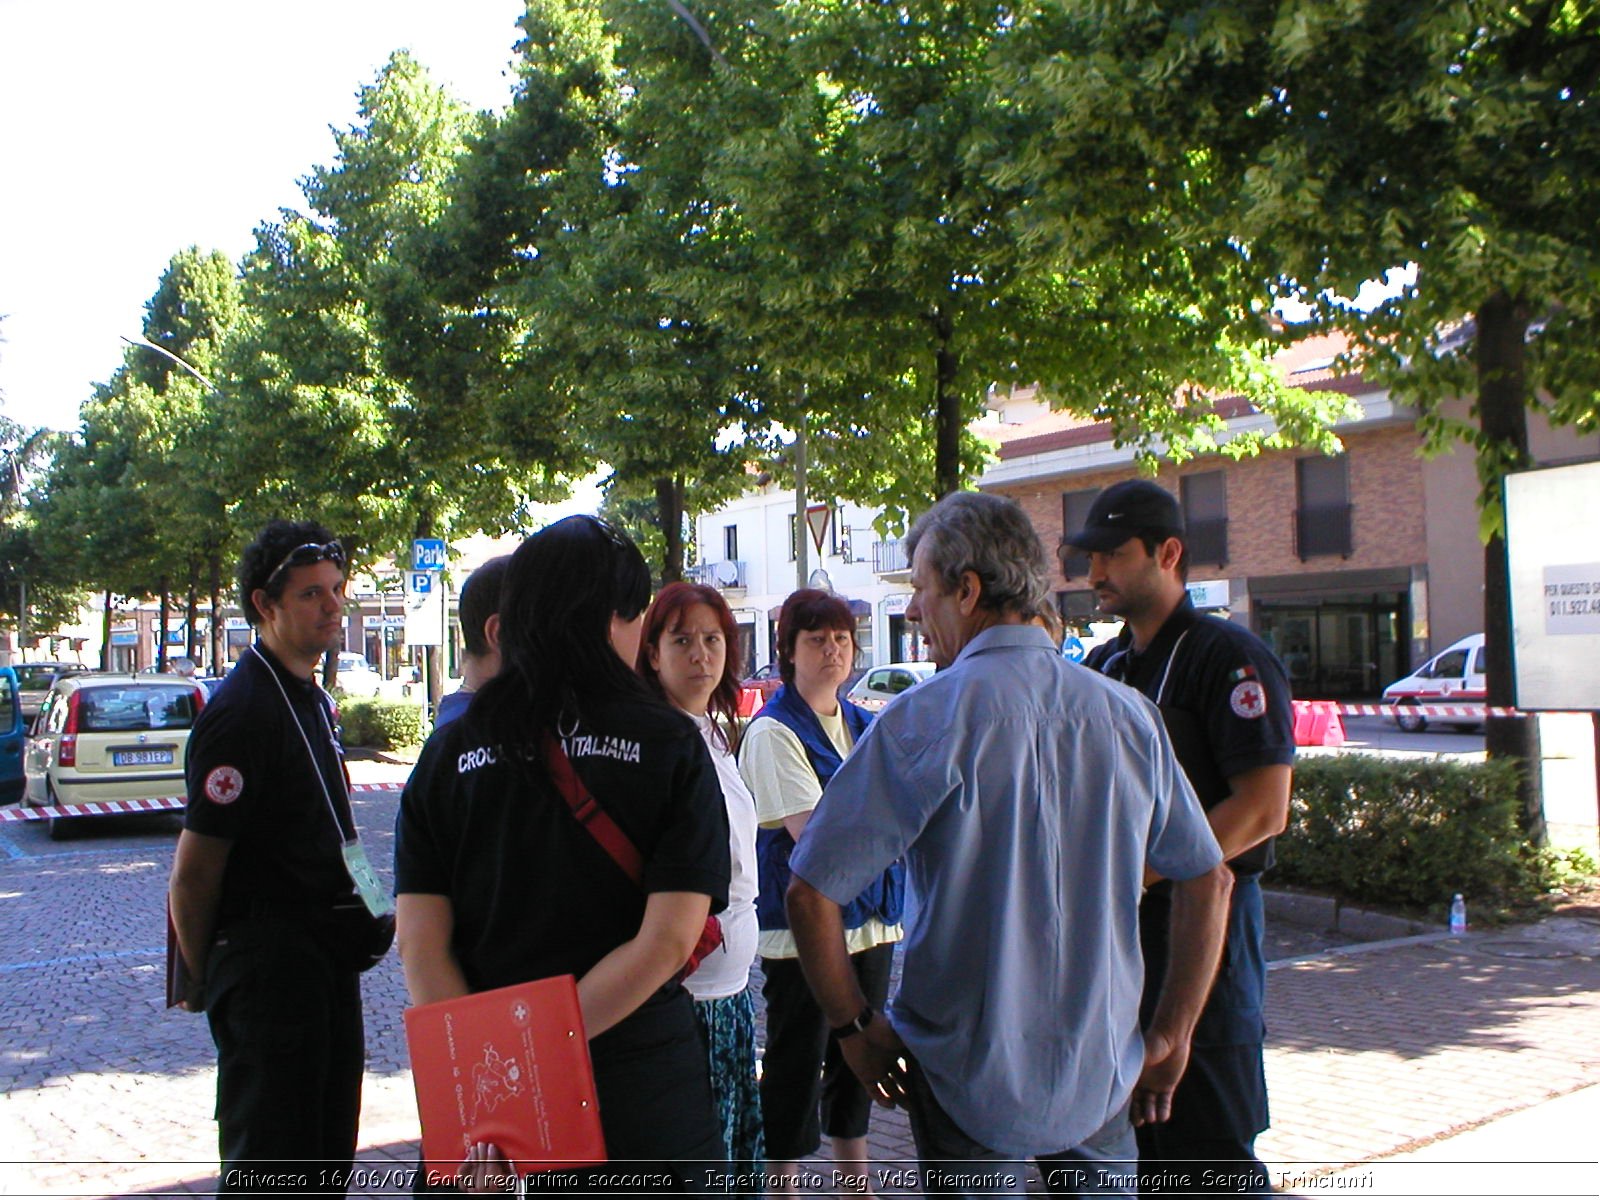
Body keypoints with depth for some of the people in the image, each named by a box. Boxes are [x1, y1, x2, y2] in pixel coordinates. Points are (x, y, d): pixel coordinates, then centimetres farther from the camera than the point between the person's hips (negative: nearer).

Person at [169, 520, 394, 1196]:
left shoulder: (313, 701, 12)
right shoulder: (241, 710, -18)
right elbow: (195, 870, -17)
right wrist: (202, 978, -7)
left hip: (328, 957, 9)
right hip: (266, 959, -9)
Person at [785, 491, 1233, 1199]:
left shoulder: (927, 720, -16)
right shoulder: (1127, 715, -3)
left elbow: (812, 893, -18)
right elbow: (1209, 882, 4)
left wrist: (854, 1026, -4)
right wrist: (1170, 1038, 11)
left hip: (970, 1074, -3)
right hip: (1102, 1072, 4)